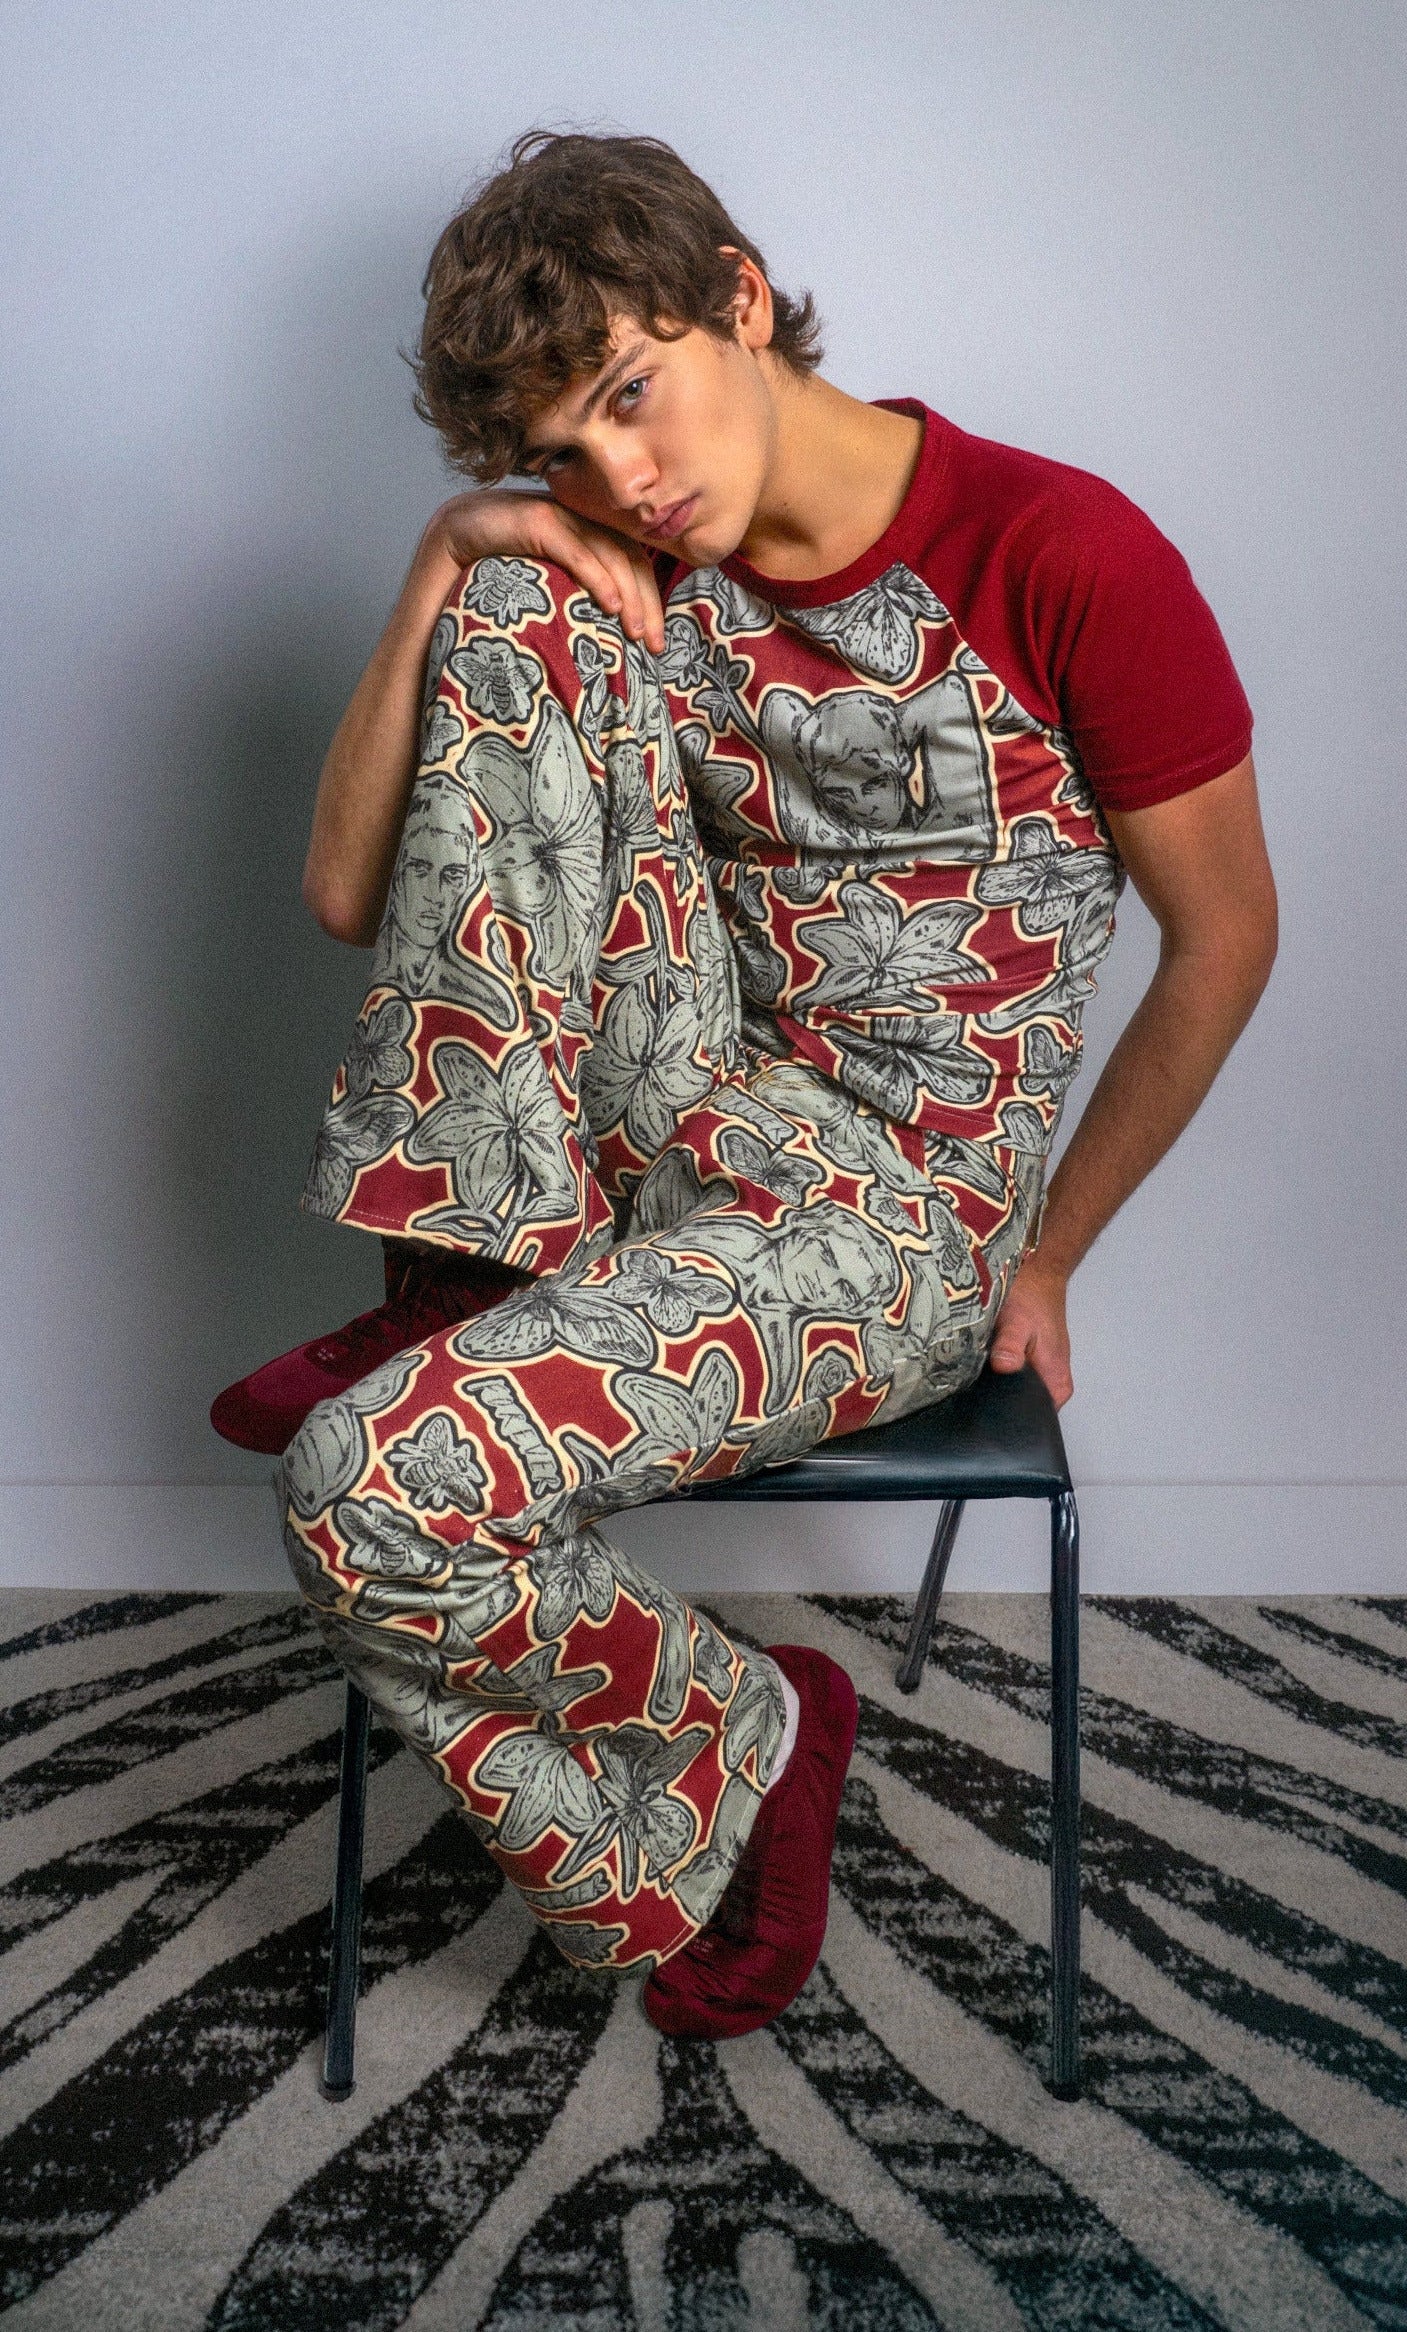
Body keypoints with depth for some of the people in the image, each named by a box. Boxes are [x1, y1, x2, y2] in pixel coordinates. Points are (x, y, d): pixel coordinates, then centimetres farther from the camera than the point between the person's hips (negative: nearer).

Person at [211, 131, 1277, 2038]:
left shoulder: (1065, 560, -13)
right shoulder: (611, 574, 3)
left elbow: (1223, 938, -3)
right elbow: (349, 895, 0)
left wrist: (1045, 1257, 1)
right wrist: (448, 571, -10)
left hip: (897, 1214, -5)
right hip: (678, 1138, 6)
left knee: (372, 1491, -25)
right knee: (521, 620, -15)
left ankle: (745, 1743, 6)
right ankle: (470, 1288, -11)